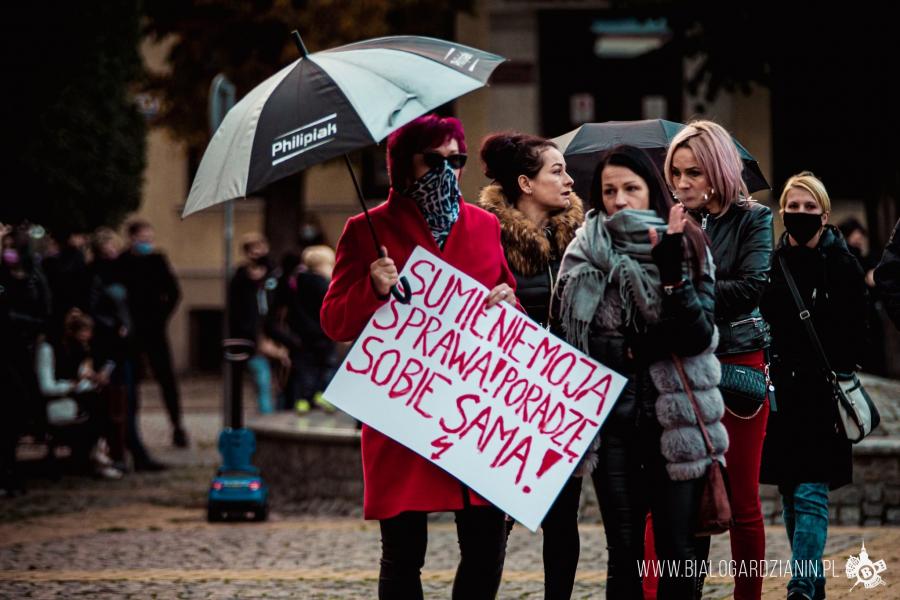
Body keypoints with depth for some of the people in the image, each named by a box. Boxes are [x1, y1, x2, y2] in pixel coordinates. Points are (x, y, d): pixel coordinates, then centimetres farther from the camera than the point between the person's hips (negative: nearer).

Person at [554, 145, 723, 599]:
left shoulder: (687, 250, 3)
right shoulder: (586, 252, 5)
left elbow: (698, 338, -7)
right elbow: (562, 327, 3)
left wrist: (672, 273, -18)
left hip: (674, 419, -1)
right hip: (610, 417, 1)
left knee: (680, 549, 0)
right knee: (624, 551, 4)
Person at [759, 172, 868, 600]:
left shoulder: (843, 267, -1)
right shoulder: (771, 265, 8)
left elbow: (855, 338, -3)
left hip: (823, 396, -4)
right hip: (780, 394, 4)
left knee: (810, 495, -10)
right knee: (791, 495, 9)